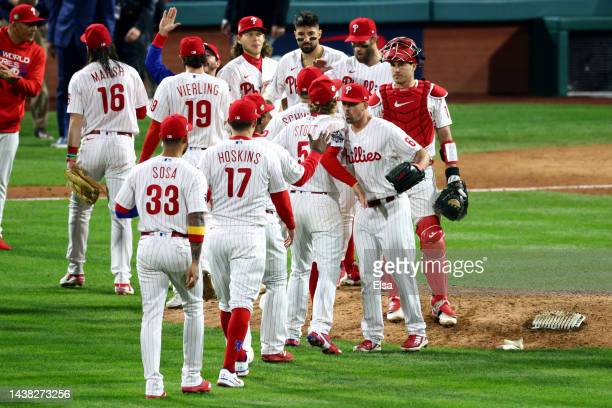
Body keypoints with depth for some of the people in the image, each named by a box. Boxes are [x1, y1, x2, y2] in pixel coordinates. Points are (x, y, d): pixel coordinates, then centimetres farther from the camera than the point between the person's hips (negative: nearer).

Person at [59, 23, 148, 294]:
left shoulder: (80, 78, -3)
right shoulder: (129, 73, 4)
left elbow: (76, 121, -7)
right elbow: (142, 112, 10)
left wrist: (72, 156, -6)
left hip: (92, 143, -1)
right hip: (123, 144, 1)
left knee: (79, 207, 16)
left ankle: (75, 270, 22)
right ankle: (122, 277, -7)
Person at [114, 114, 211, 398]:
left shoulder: (140, 171, 3)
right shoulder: (191, 174, -8)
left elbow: (120, 210, 12)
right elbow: (196, 220, -14)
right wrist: (195, 262, -15)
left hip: (148, 246, 2)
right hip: (180, 247, -2)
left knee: (151, 315, 3)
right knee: (193, 309, 18)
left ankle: (153, 383, -7)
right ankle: (191, 378, 19)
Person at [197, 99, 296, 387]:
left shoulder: (212, 154, 1)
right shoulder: (265, 155, 0)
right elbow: (280, 196, 12)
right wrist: (290, 225, 29)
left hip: (218, 233, 2)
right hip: (250, 233, -2)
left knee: (226, 301, 17)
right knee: (242, 301, -5)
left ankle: (239, 359, 32)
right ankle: (229, 369, -16)